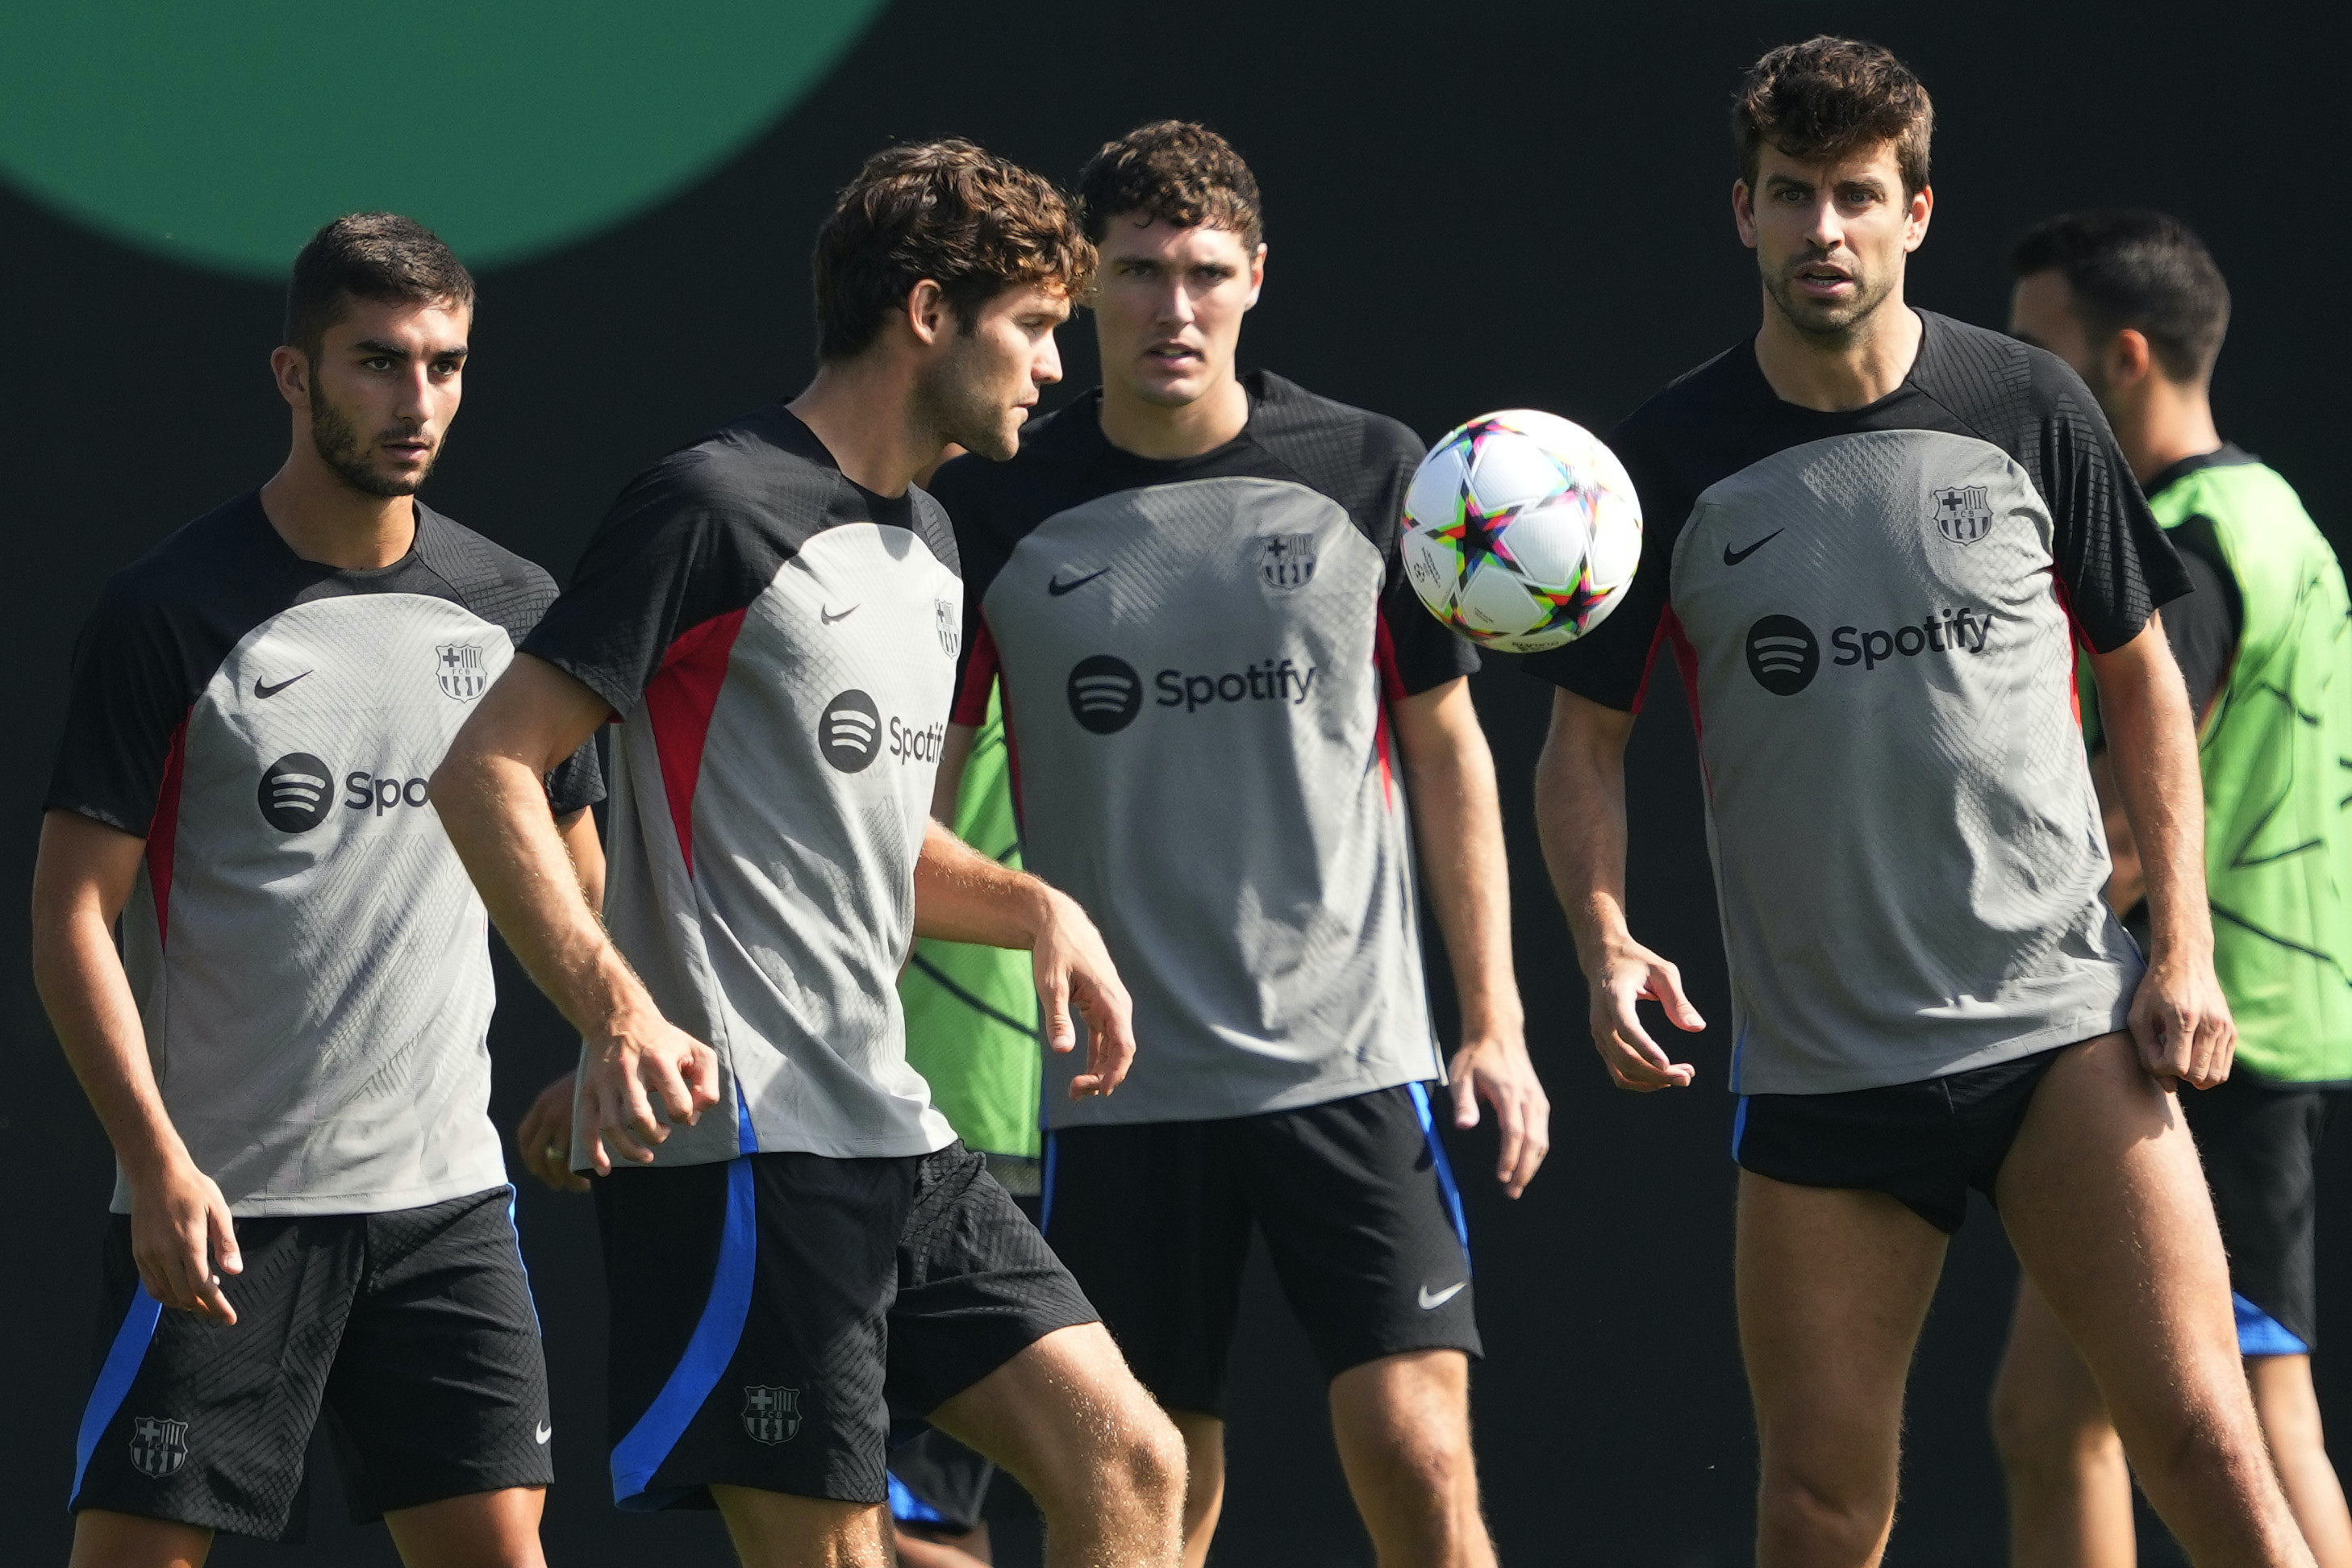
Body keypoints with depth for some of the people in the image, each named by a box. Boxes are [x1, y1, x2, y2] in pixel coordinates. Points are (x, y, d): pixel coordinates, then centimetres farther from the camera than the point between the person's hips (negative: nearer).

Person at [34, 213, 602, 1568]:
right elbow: (74, 910, -7)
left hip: (447, 1197, 4)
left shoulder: (512, 610, 8)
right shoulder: (173, 615, -6)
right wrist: (158, 1160, -16)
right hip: (219, 1201, -4)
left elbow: (568, 866, 21)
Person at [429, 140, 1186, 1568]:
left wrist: (1035, 910, 10)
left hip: (897, 1140, 9)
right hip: (739, 1144, -9)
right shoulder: (718, 510, -10)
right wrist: (615, 1008, -25)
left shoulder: (924, 541, 18)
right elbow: (486, 769, -14)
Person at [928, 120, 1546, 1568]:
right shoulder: (999, 509, 1)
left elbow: (1446, 746, 10)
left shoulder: (1367, 473, 2)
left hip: (1352, 1062, 0)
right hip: (1121, 1087, 0)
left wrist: (1496, 1022, 5)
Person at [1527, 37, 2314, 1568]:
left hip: (2065, 1021, -1)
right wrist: (1604, 940, -10)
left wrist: (2183, 946, 2)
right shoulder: (1672, 461, 0)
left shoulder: (2029, 409, 1)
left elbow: (2141, 677, 10)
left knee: (2202, 1443, -12)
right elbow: (1587, 737, 8)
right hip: (1816, 1058, 1)